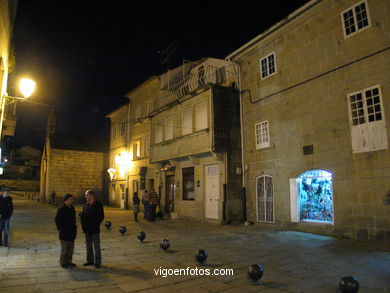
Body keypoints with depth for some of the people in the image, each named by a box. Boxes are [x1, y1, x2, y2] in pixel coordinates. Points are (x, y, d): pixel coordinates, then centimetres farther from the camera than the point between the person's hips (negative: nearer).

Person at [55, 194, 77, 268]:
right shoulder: (61, 209, -14)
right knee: (64, 249, 2)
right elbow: (57, 220, -13)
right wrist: (61, 229, -14)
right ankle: (63, 263, 15)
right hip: (64, 233, -8)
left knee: (71, 248, 13)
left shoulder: (72, 208, 9)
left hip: (72, 232, 8)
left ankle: (68, 261, 25)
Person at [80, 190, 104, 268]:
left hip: (95, 229, -6)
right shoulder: (86, 205, 9)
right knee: (89, 246, 14)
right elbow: (82, 215, 13)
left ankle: (97, 262, 9)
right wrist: (83, 225, 2)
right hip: (87, 229, 6)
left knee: (96, 246, 1)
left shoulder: (98, 205, -7)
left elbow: (101, 216, -8)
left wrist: (96, 225, -12)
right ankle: (90, 260, 26)